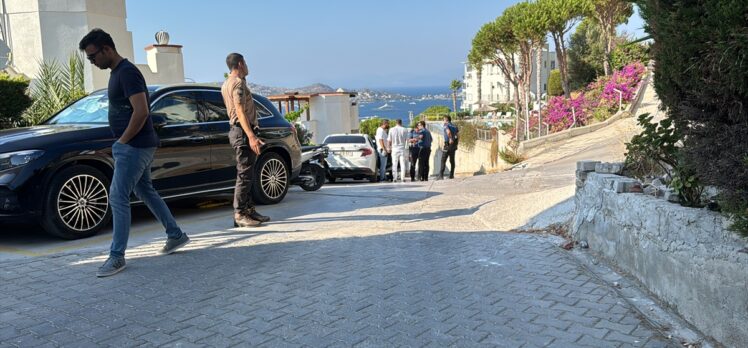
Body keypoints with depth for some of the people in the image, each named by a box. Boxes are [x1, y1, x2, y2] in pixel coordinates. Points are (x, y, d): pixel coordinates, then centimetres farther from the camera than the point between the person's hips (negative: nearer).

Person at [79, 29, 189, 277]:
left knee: (118, 198, -8)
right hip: (136, 146, 10)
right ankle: (176, 236, 27)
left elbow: (141, 112, -25)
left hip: (134, 146, -10)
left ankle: (117, 256, -1)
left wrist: (122, 140, -16)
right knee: (146, 192, 17)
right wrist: (121, 141, 13)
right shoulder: (116, 72, 15)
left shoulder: (127, 73, -17)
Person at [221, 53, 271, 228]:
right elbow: (240, 111, -24)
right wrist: (251, 136, -29)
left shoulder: (227, 83, 20)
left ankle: (249, 209, 18)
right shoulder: (238, 82, -11)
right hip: (243, 131, -11)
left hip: (238, 130, 11)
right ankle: (240, 214, -10)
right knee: (244, 174, -11)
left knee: (247, 173, 13)